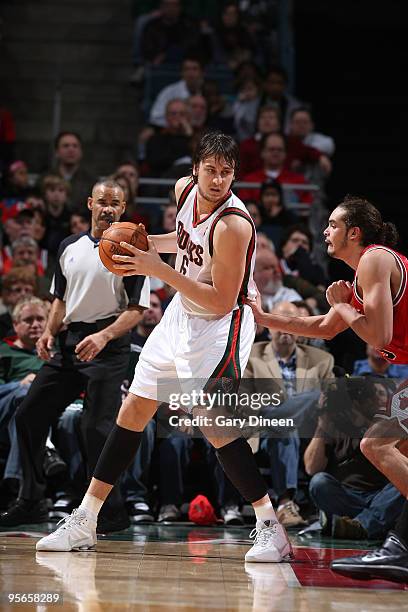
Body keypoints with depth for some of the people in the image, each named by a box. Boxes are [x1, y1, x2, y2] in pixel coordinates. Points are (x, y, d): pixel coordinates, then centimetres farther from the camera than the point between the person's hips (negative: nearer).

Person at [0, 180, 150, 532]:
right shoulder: (70, 247, 14)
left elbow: (137, 309, -8)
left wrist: (103, 337, -22)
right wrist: (50, 333, 5)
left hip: (107, 346, -7)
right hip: (67, 343, 7)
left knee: (97, 428, -13)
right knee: (29, 416, 5)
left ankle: (112, 512, -2)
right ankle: (31, 503, 15)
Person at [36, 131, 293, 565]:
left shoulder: (233, 225, -26)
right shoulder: (185, 189, -3)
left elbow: (221, 302, -26)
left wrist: (158, 269, -29)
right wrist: (150, 244, 2)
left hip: (219, 326, -8)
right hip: (181, 315, 8)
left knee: (214, 425, -19)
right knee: (133, 411, 9)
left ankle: (270, 528, -7)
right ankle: (83, 523, 17)